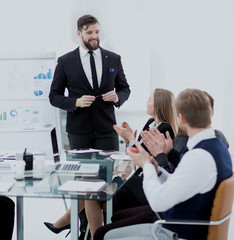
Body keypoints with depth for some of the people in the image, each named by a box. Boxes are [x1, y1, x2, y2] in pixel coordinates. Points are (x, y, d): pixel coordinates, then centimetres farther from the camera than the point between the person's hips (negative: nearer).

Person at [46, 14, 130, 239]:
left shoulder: (113, 59, 6)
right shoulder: (65, 62, 1)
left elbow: (125, 88, 15)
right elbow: (54, 96, 3)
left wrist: (118, 97, -8)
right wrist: (75, 102, -14)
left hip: (107, 128, 1)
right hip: (79, 129, -1)